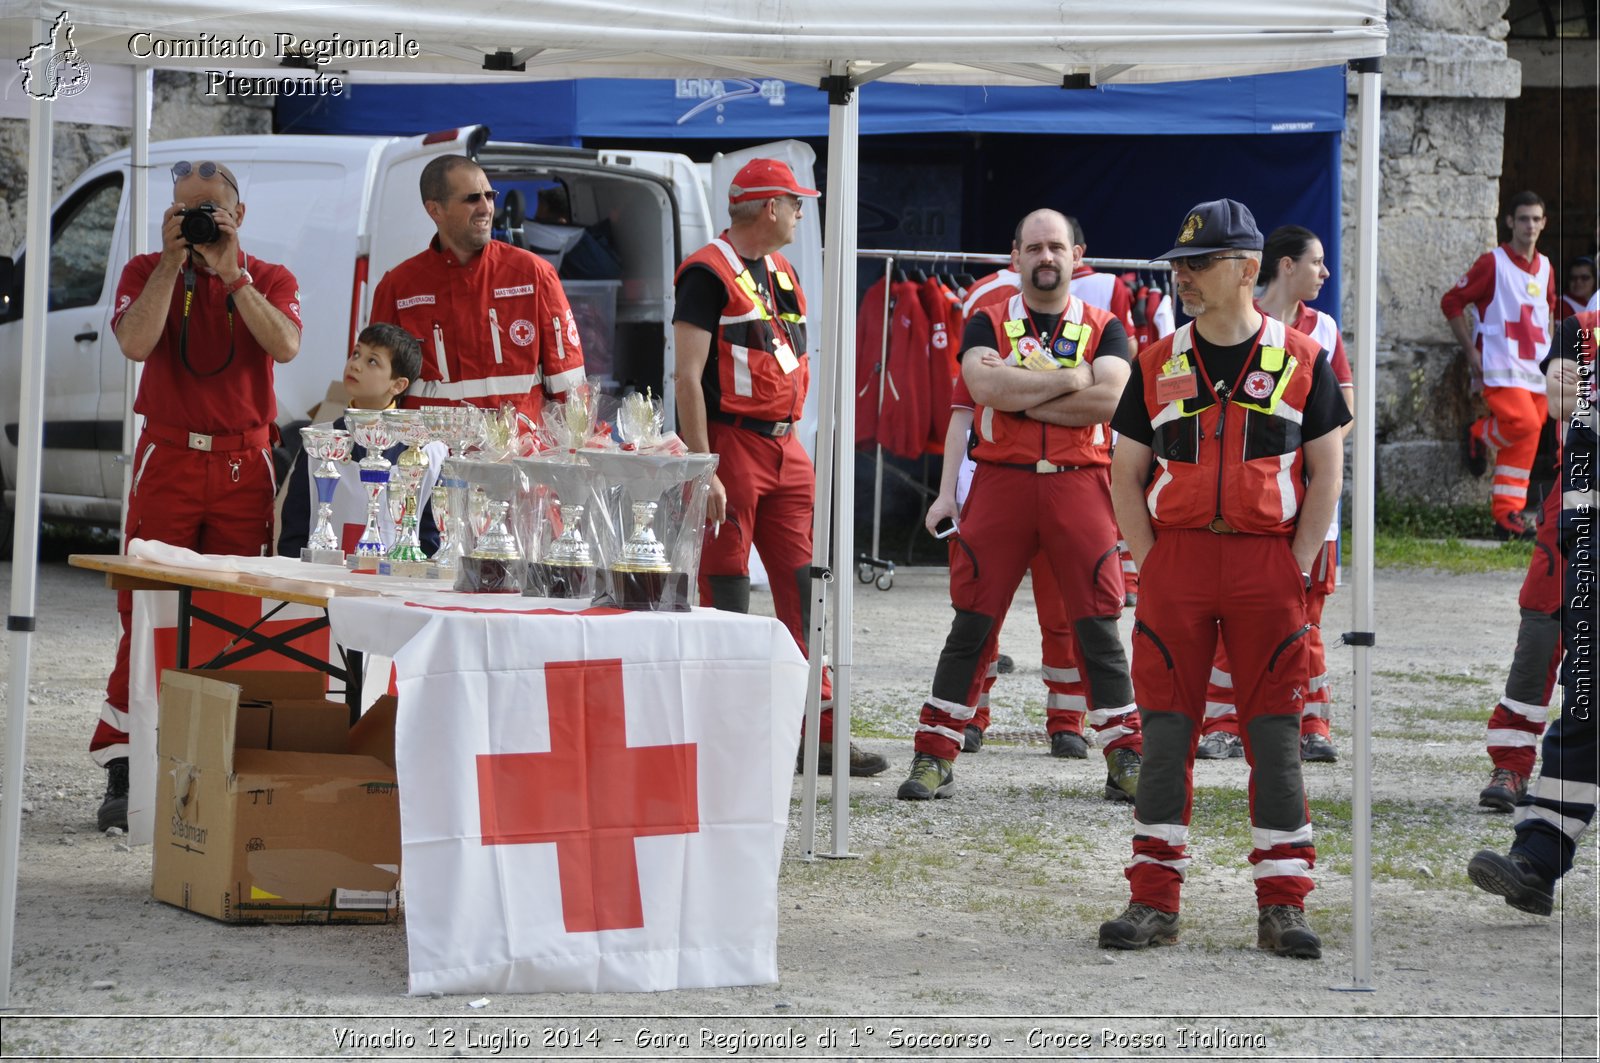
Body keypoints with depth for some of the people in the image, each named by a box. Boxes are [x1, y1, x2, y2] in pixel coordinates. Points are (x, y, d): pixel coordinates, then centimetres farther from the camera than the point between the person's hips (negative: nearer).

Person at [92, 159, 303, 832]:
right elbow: (135, 343, -12)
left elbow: (284, 346, -12)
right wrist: (174, 261, -12)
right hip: (169, 456, -1)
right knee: (147, 613, -7)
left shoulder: (270, 280, 9)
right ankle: (123, 771, -6)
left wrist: (229, 271, -13)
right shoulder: (146, 272, 7)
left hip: (245, 464, 1)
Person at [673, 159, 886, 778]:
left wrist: (791, 446, 19)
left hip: (782, 447, 8)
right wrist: (703, 470, -21)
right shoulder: (709, 273, -11)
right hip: (731, 444, -8)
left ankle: (820, 732, 10)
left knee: (802, 591, 7)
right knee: (727, 596, -3)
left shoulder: (781, 273, 16)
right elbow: (688, 376, -16)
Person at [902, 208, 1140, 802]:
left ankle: (1125, 760, 8)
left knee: (1098, 627, 0)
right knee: (972, 624, 0)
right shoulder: (988, 323, 8)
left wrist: (1020, 392, -10)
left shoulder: (1104, 328, 8)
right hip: (1001, 482, 0)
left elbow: (1107, 398, -10)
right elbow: (986, 387, -13)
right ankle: (934, 758, 5)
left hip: (1079, 486, 0)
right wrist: (1068, 379, -11)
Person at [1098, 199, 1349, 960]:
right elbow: (1126, 475, 10)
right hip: (1175, 558, 2)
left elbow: (1326, 471, 5)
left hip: (1267, 562, -1)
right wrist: (1149, 563, -1)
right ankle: (1154, 903, 6)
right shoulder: (1156, 365, 8)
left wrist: (1298, 568, -4)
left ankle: (1282, 907, 5)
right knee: (1164, 731, 0)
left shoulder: (1302, 360, 4)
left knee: (1275, 734, -1)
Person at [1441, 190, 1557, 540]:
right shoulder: (1493, 263, -6)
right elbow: (1452, 301, -5)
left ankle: (1508, 516, 6)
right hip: (1500, 366, -6)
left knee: (1524, 444, 2)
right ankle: (1477, 434, 6)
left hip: (1535, 368, 6)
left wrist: (1547, 349, 17)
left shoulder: (1545, 268, 13)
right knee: (1524, 423, -23)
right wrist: (1471, 351, -9)